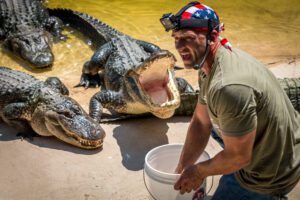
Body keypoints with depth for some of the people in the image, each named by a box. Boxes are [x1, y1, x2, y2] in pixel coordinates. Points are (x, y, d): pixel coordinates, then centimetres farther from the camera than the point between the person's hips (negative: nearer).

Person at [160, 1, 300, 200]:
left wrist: (198, 171, -8)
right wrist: (181, 171, 6)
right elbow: (200, 123, 4)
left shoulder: (229, 86, -35)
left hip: (272, 174, -8)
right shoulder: (209, 64, -4)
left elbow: (239, 157, -26)